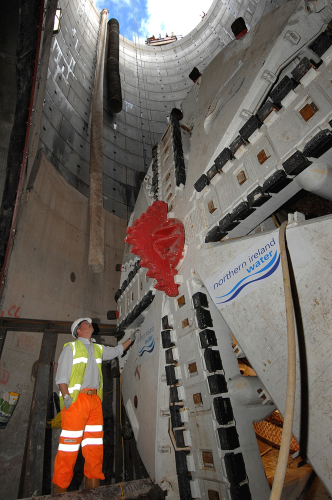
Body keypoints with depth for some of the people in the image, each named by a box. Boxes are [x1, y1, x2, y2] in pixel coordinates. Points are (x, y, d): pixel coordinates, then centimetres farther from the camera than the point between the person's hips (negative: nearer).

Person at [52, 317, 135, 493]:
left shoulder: (98, 348, 18)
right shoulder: (71, 347, 2)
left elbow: (116, 351, 31)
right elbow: (61, 375, -4)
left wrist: (130, 339, 28)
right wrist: (66, 396, -15)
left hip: (95, 400, 6)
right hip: (76, 399, -6)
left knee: (94, 447, 8)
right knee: (69, 446, -5)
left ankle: (93, 489, 19)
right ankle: (59, 490, 9)